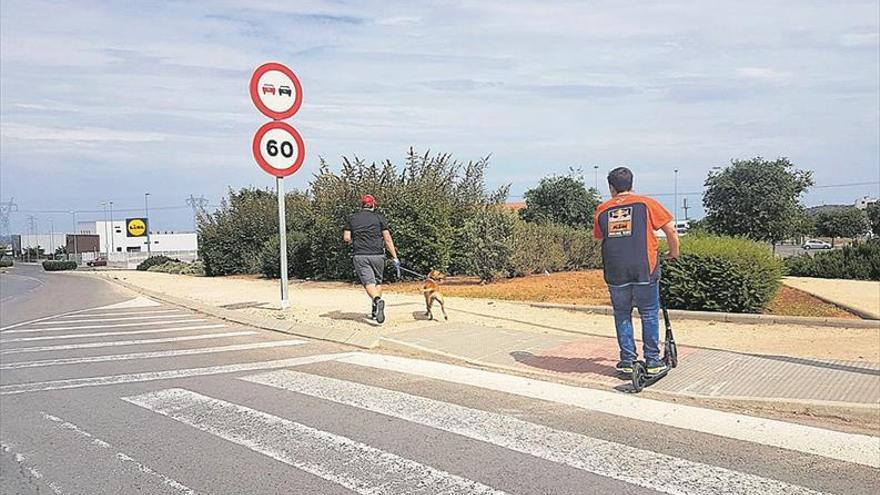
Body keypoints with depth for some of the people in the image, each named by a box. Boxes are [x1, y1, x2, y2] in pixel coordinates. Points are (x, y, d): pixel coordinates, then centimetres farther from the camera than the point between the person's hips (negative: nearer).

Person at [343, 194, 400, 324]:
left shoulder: (353, 218, 10)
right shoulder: (379, 217, 5)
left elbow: (346, 238, 5)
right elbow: (387, 238, -1)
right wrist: (395, 257, 1)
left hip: (359, 256, 0)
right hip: (377, 255, 0)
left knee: (369, 283, -7)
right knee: (378, 282, 16)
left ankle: (377, 300, -37)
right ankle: (375, 311, 10)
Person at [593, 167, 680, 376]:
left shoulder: (602, 210, 10)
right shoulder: (646, 203, 3)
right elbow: (670, 228, 2)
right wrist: (674, 251, 17)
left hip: (615, 272, 2)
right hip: (644, 270, -1)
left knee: (622, 315, 13)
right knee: (649, 315, 10)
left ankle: (627, 360, 15)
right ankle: (653, 361, 13)